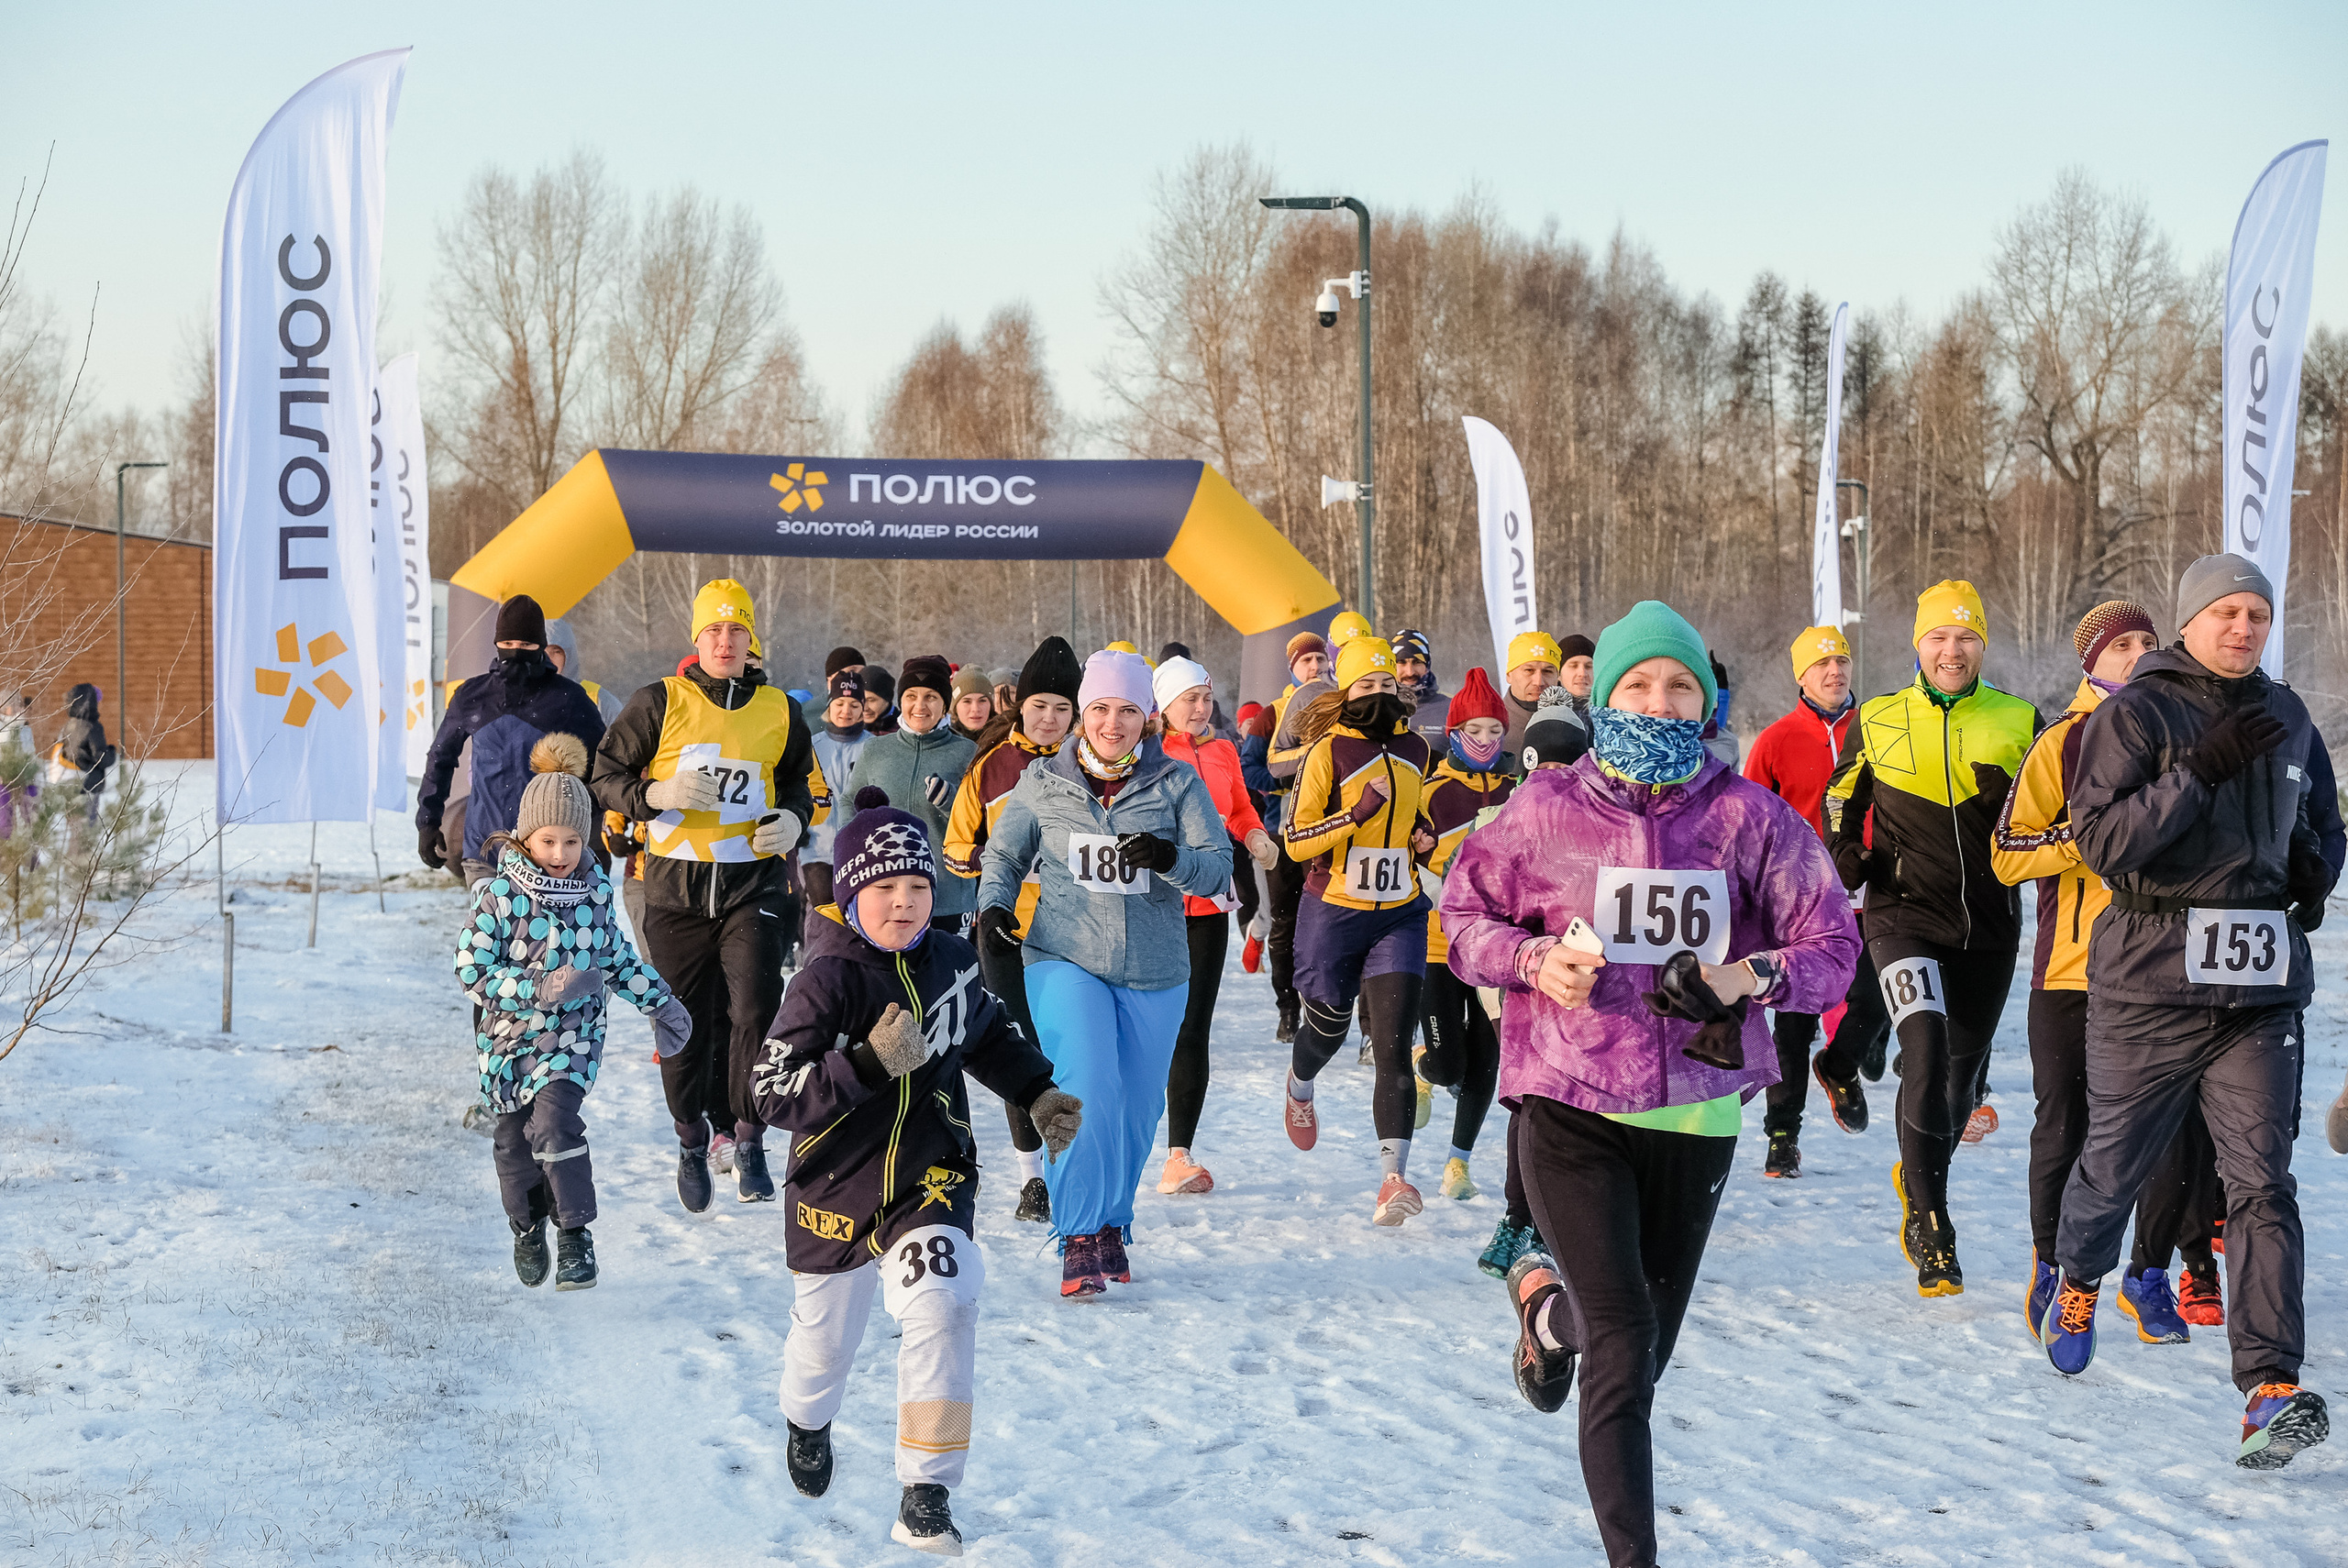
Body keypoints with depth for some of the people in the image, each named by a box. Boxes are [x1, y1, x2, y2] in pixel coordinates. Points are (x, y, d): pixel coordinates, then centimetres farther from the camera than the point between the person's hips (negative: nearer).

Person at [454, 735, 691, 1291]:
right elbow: (472, 971, -16)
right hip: (510, 1035, 0)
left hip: (575, 1032, 0)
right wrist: (539, 988, -26)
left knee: (555, 1121, -20)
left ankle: (575, 1235, -10)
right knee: (515, 1140, 11)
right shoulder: (499, 895, -14)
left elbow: (615, 955, 15)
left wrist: (659, 1002, 16)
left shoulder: (596, 888, -1)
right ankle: (528, 1228, 36)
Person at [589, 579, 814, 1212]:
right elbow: (604, 775, 2)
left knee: (755, 1009, -15)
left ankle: (749, 1141, -4)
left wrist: (792, 818, 0)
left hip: (753, 882, 0)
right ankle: (692, 1141, 26)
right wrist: (657, 793, -16)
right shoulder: (660, 703, -1)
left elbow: (800, 780, 22)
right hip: (677, 883, 0)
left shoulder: (780, 713, 6)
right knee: (686, 1021, 6)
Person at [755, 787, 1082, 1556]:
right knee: (825, 1339, 18)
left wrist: (1038, 1093, 13)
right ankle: (808, 1423, 56)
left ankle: (925, 1500, -14)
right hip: (837, 1191, -2)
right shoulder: (827, 982, -20)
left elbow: (988, 1032, 19)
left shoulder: (950, 961, -4)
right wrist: (869, 1064, -34)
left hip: (932, 1181, 2)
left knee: (942, 1312, -21)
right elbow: (772, 1093, -26)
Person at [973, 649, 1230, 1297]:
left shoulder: (1177, 783, 1)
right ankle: (1081, 1239, -11)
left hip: (1153, 974, 2)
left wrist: (1171, 858, -24)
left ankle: (1112, 1225, 31)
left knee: (1135, 1109, 10)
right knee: (1088, 1093, -19)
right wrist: (994, 905, -4)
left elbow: (1219, 867, -4)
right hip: (1066, 960, -2)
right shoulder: (1043, 783, 3)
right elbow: (1005, 855, 16)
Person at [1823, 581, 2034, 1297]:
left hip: (1989, 923, 2)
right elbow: (1842, 806, 18)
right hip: (1904, 913, -2)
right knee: (1926, 1050, -22)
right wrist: (1847, 857, 0)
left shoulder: (2018, 722, 5)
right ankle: (1928, 1218, -15)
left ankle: (1919, 1176, 40)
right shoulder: (1877, 722, 5)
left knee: (1962, 1075, 12)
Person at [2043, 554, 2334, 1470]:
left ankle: (2272, 1388, -14)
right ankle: (2078, 1286, 43)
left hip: (2263, 989, 3)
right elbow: (2100, 842, -16)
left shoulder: (2284, 716, 13)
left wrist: (2308, 863, 9)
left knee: (2261, 1181, -8)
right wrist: (2202, 771, -22)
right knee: (2115, 1161, 11)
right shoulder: (2134, 714, -5)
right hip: (2150, 982, -3)